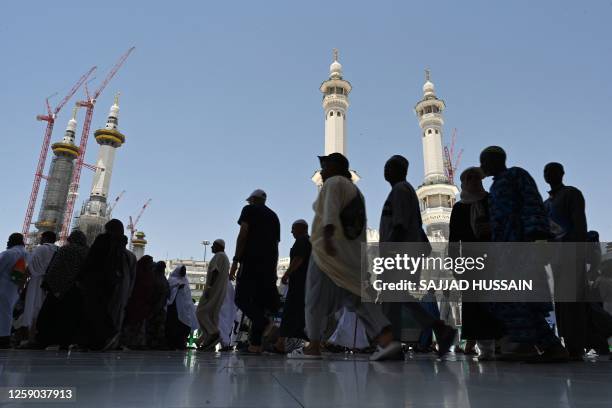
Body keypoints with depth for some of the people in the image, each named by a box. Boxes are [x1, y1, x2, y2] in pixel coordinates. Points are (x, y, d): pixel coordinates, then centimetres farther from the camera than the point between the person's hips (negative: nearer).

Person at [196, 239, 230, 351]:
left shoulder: (219, 256, -6)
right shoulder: (225, 258, 24)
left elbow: (215, 271, -19)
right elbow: (227, 276, 23)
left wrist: (209, 287, -24)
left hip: (213, 288, -10)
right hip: (221, 291, 10)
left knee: (200, 312, -10)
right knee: (212, 314, 6)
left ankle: (214, 333, -22)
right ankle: (209, 342, 4)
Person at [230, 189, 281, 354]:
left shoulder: (249, 210, 6)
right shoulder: (274, 216, 23)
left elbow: (243, 234, -7)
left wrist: (236, 260, -9)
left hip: (251, 261, -6)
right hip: (269, 264, 6)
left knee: (242, 298, -3)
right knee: (259, 301, 6)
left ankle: (264, 323, -25)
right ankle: (255, 344, 2)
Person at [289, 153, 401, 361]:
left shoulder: (333, 182, -1)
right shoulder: (355, 190, 24)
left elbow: (330, 210, -20)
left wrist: (327, 236, -32)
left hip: (329, 251, -8)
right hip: (353, 254, 8)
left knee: (316, 298, 0)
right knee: (359, 297, 2)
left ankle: (313, 347, 5)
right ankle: (387, 339, -13)